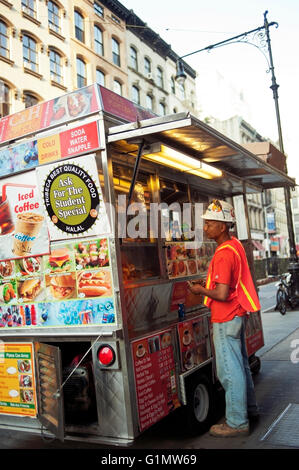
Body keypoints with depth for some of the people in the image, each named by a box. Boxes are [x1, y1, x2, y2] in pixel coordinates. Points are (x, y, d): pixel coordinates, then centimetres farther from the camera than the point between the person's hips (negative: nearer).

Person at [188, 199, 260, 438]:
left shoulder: (224, 255, -24)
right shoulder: (235, 244, 7)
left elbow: (221, 294, -28)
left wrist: (200, 290, -12)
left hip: (226, 319, -10)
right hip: (236, 314, 10)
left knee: (229, 371, 0)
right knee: (240, 363, 22)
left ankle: (237, 423, 13)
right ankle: (250, 408, 38)